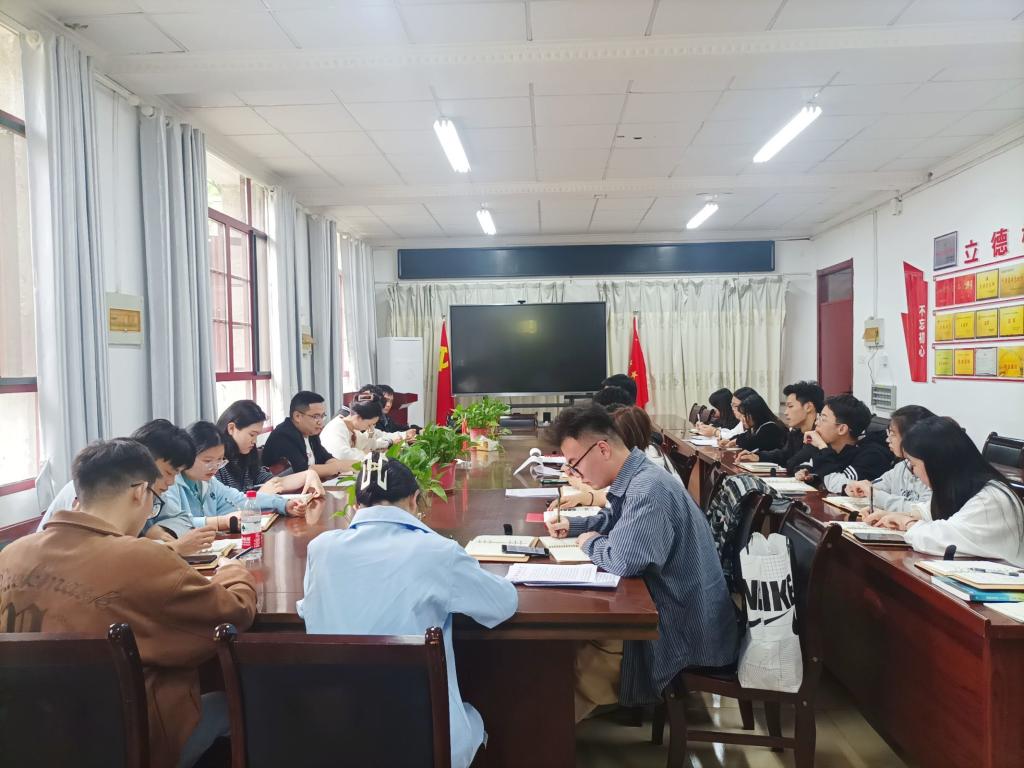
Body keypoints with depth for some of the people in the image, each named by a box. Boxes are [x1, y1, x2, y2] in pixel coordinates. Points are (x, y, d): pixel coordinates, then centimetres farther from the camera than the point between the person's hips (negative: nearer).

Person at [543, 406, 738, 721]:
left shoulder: (648, 489, -27)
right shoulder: (635, 479, 5)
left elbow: (623, 561, -35)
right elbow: (613, 520, 25)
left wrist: (590, 543, -13)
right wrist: (571, 525, 8)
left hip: (686, 632, -10)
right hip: (671, 609, 10)